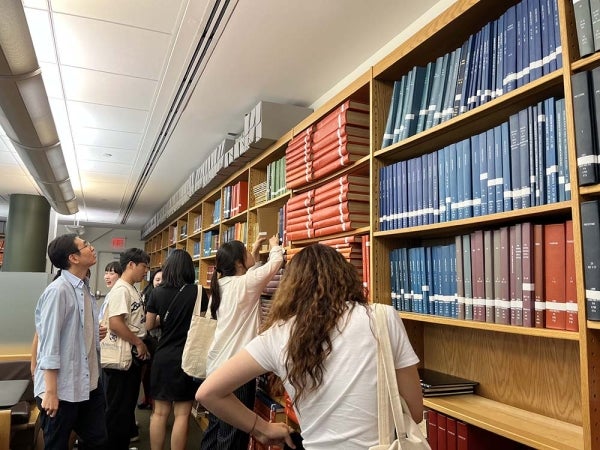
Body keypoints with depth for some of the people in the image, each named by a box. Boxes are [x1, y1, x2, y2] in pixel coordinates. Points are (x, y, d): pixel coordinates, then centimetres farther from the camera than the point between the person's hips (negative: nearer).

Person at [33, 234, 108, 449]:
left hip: (89, 384, 8)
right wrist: (50, 391, -19)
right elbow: (49, 343, -20)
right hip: (62, 388, -8)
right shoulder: (58, 291, -19)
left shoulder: (85, 288, 6)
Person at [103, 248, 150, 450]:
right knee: (118, 407, 4)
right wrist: (139, 343, -17)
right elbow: (115, 324, -27)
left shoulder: (132, 289, 12)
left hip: (133, 355, 10)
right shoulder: (121, 289, -18)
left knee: (128, 404, 20)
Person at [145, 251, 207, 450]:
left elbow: (149, 325, 5)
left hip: (162, 357, 3)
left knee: (159, 412, 14)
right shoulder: (197, 291, -10)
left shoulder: (157, 292, -3)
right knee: (182, 414, 6)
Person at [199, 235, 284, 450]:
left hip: (217, 366, 9)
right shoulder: (244, 283, -16)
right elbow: (276, 262, -8)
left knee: (216, 426, 20)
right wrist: (274, 245, 10)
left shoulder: (222, 284, 5)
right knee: (233, 433, 3)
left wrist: (255, 252, 24)